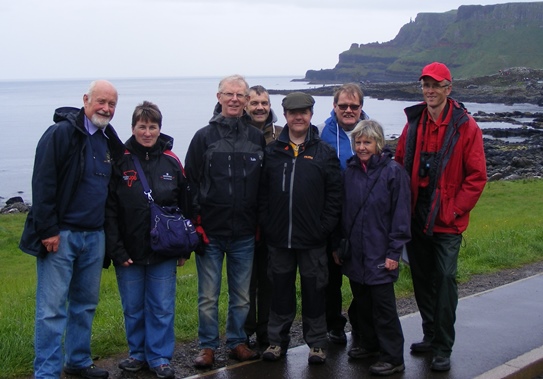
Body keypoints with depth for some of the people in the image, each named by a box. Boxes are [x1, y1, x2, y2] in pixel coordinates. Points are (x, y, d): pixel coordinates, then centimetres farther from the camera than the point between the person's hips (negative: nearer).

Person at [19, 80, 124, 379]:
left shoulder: (109, 140, 11)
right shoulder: (61, 133, -11)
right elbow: (43, 184, -15)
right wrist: (48, 230, -18)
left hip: (94, 236, 7)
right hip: (60, 235, -7)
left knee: (86, 304, 16)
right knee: (52, 307, -4)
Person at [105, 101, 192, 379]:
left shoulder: (171, 162, 3)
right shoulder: (120, 161, -3)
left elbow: (185, 207, 7)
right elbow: (109, 210, -5)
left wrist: (185, 249, 5)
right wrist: (117, 250, -11)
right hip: (129, 252, -1)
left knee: (162, 309, 5)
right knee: (133, 309, 12)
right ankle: (137, 354, 28)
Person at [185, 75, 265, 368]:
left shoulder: (257, 138, 6)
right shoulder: (204, 137, 1)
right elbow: (190, 182, -1)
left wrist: (260, 223, 4)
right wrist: (195, 222, -6)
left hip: (244, 234, 2)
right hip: (210, 231, -2)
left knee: (242, 295, 11)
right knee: (208, 296, 5)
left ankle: (237, 342, 25)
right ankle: (207, 346, 18)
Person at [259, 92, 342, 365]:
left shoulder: (325, 152, 1)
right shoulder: (272, 151, 6)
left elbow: (334, 193, -1)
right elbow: (262, 191, 6)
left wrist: (324, 227, -7)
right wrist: (266, 224, -2)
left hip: (312, 239, -2)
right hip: (278, 238, 2)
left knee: (314, 290, 7)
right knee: (281, 289, 11)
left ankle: (317, 342, 19)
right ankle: (277, 339, 23)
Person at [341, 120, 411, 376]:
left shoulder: (393, 172, -9)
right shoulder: (350, 171, 7)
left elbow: (401, 214, -9)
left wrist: (394, 252, -12)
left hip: (380, 254, -5)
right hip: (355, 253, 6)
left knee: (383, 306, -1)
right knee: (362, 303, 15)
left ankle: (392, 358, 8)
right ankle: (370, 344, 31)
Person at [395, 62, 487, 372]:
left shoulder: (465, 126, -8)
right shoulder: (414, 122, 7)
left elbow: (477, 176, -8)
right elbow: (400, 163, 13)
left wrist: (455, 209, -12)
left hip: (447, 221, -5)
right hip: (416, 218, 5)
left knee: (445, 281, -3)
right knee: (422, 279, 14)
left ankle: (444, 348, 7)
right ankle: (430, 336, 29)